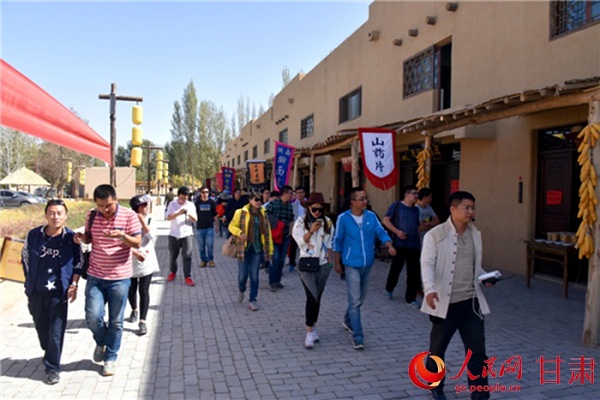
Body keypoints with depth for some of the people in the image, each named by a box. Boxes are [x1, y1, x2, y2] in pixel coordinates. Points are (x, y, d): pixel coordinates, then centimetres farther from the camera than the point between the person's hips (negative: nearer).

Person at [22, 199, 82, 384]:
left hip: (59, 292, -3)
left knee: (56, 331, -1)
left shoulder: (71, 237, -7)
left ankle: (52, 368, 12)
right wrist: (29, 282, 10)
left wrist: (74, 284, -5)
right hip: (36, 291, 3)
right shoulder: (33, 235, -2)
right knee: (41, 327, 18)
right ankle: (49, 354, 44)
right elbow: (25, 259, 11)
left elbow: (78, 263, 1)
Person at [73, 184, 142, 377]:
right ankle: (101, 342, 28)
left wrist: (122, 235, -28)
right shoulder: (91, 215, 1)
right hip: (95, 276, 2)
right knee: (93, 317, -4)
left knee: (116, 321, 7)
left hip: (119, 277, -2)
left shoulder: (129, 216, -9)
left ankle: (111, 357, 25)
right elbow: (89, 237, 16)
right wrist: (81, 237, -8)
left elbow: (137, 243, -9)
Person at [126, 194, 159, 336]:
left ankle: (142, 322, -1)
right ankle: (134, 310, 43)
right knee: (131, 290, 14)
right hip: (131, 262, 0)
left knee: (144, 290, -5)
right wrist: (136, 253, -22)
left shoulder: (149, 219, -1)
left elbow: (151, 236, -14)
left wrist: (142, 221, -18)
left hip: (147, 261, 1)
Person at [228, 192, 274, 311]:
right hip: (244, 247, -2)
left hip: (257, 248, 2)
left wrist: (270, 249, 4)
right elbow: (232, 226, 0)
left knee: (254, 275, 3)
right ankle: (241, 290, 35)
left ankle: (252, 300, 14)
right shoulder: (241, 212, -4)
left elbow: (267, 232, 7)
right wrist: (239, 233, -21)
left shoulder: (263, 214, 6)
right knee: (243, 274, 1)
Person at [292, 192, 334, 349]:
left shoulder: (327, 222, 2)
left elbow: (329, 244, 9)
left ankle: (313, 327, 26)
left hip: (322, 265, 3)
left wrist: (330, 263, 10)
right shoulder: (301, 221, -5)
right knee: (312, 297, -11)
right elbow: (300, 241, -11)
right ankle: (310, 332, -5)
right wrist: (311, 231, -26)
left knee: (317, 297, 11)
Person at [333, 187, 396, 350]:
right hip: (352, 265, -4)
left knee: (360, 299, 19)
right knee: (355, 301, -6)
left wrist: (390, 246, -21)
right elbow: (337, 241, -2)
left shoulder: (371, 216, -1)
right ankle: (357, 337, 1)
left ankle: (348, 321, 43)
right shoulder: (343, 218, -9)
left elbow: (381, 232, -1)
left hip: (367, 265, 5)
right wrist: (337, 263, 2)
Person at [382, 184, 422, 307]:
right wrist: (397, 231, -15)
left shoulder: (416, 210, 15)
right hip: (399, 244, -4)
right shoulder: (396, 206, -1)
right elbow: (386, 220, -6)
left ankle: (411, 298, 13)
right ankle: (389, 289, 33)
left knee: (414, 272, 2)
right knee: (396, 268, 8)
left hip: (414, 245, 4)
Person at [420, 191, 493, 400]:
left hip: (471, 302, 5)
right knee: (437, 349, 13)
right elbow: (427, 264, -18)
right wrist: (429, 289, -35)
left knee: (477, 351, 4)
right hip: (446, 303, -4)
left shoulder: (475, 234, 9)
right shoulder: (435, 235, -11)